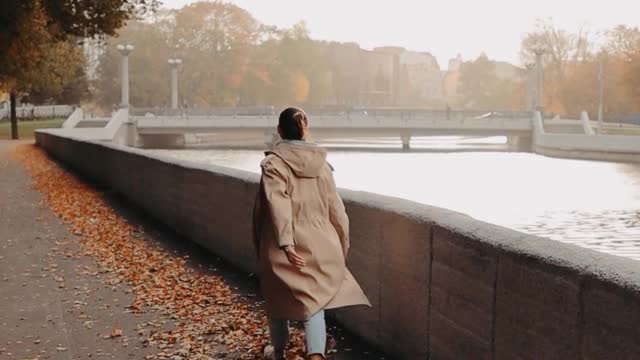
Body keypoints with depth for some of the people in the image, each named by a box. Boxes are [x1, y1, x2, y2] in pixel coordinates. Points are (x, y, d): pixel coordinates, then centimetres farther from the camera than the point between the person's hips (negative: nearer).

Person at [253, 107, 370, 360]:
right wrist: (341, 246, 15)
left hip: (287, 246, -2)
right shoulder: (321, 163, 3)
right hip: (318, 245, 2)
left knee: (279, 298, 18)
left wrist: (285, 242, -27)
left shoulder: (273, 163, -9)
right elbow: (335, 208, 6)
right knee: (314, 301, 6)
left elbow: (277, 203, -23)